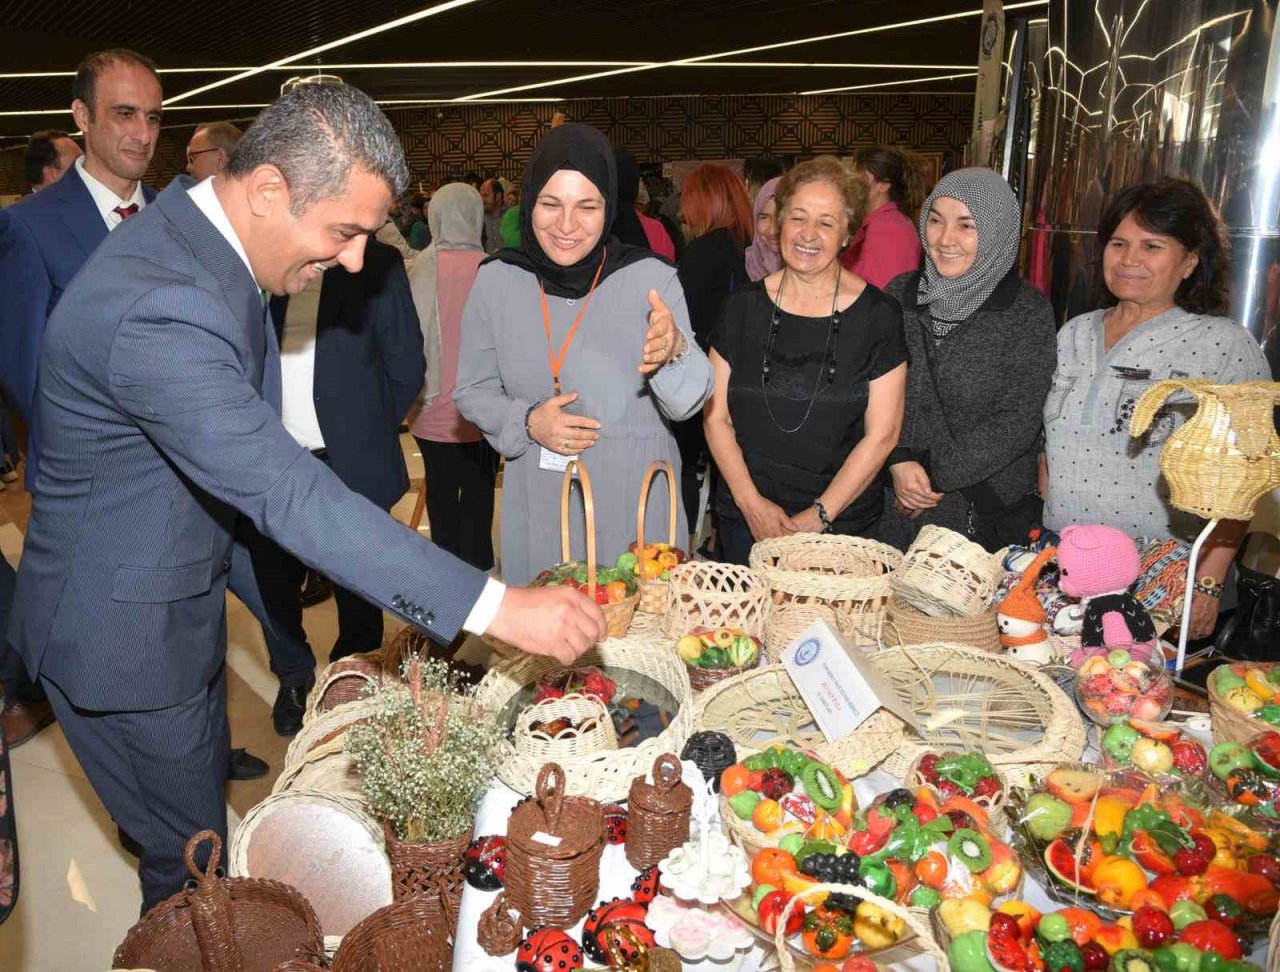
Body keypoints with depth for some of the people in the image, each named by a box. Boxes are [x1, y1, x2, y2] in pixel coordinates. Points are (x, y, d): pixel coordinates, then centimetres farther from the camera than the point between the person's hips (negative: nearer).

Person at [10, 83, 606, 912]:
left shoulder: (201, 239, -2)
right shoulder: (158, 309, -35)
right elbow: (289, 496, -39)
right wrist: (496, 607, -40)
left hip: (182, 595, 9)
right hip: (123, 630, -9)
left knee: (205, 806, 26)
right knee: (192, 856, 9)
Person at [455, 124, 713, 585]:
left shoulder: (651, 277, -10)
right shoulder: (496, 280, -4)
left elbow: (688, 404, -11)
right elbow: (472, 390, 6)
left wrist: (673, 350, -32)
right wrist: (527, 423, -13)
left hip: (634, 499, -1)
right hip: (538, 502, 2)